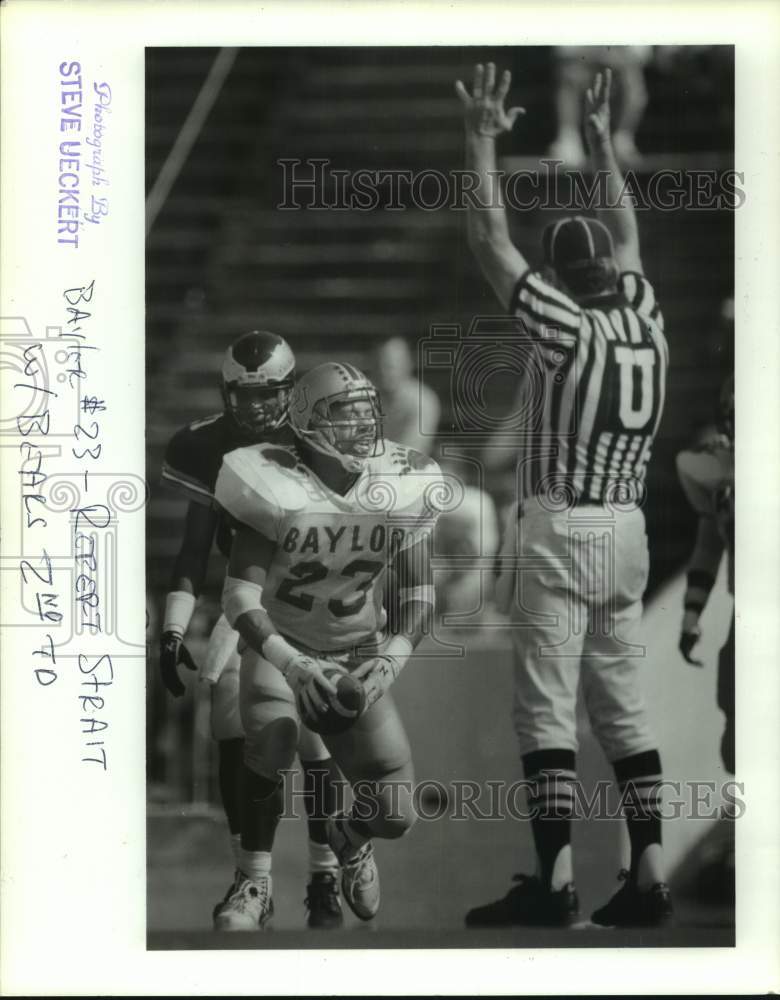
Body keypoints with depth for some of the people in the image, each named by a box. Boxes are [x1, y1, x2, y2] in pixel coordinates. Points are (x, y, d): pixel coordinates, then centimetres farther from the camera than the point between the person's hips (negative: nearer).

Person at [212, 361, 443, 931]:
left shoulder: (403, 486, -8)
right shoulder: (275, 486, -19)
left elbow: (419, 596, -1)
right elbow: (241, 597, -19)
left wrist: (390, 661, -19)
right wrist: (291, 663, -33)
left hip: (357, 655, 3)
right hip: (278, 648, -3)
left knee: (395, 814, -6)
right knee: (272, 735, -36)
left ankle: (349, 836, 34)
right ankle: (255, 885, -15)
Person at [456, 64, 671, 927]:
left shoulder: (567, 330, -10)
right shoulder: (646, 323, 6)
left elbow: (490, 241, -8)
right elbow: (626, 238, 23)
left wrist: (483, 139, -1)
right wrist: (601, 145, 31)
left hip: (560, 532, -6)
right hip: (626, 531, 6)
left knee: (547, 711, -6)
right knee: (624, 710, 10)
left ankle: (555, 881, -11)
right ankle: (648, 874, 8)